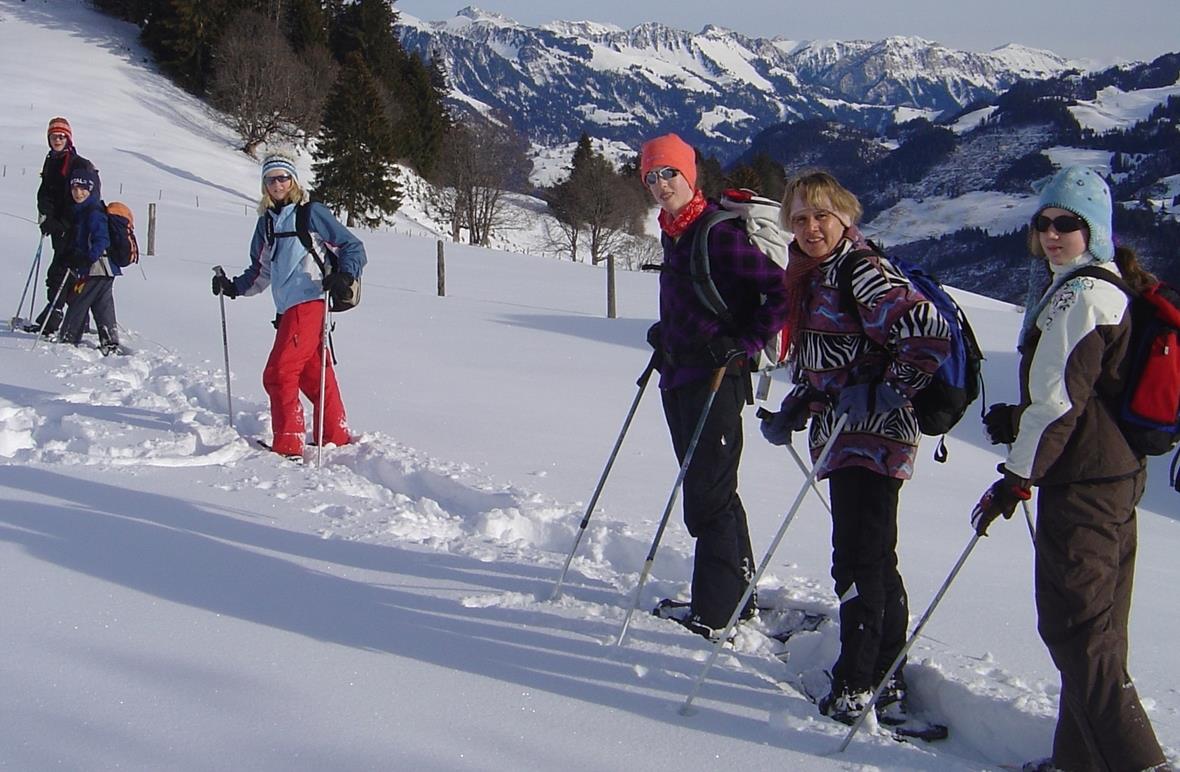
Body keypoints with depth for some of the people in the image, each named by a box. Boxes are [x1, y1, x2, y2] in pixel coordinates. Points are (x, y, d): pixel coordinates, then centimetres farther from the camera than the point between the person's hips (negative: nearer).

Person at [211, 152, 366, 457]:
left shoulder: (312, 213, -1)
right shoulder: (266, 222, 20)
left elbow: (353, 247, -1)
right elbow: (261, 271, 27)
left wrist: (344, 275, -18)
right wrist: (234, 287, 13)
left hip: (308, 303, -7)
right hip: (287, 309, 7)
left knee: (278, 373, -12)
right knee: (314, 375, 12)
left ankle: (288, 445, -7)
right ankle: (336, 438, 21)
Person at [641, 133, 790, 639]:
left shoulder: (722, 232, -14)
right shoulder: (672, 233, 14)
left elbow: (781, 293, -15)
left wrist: (745, 345, -18)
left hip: (716, 377, -9)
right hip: (679, 376, 9)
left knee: (708, 495, -6)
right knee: (711, 490, 15)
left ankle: (714, 613, 1)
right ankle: (736, 596, 26)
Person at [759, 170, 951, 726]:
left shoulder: (863, 272, -14)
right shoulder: (811, 278, 16)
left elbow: (929, 332, -24)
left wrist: (890, 392, -19)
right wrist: (792, 412, 11)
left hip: (870, 438, -10)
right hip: (846, 437, 10)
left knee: (858, 563, -7)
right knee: (874, 561, 15)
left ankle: (857, 688, 1)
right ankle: (888, 683, 25)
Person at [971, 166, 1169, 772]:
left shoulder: (1079, 296, -16)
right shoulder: (1112, 288, 15)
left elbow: (1061, 400, -19)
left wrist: (1015, 478, -14)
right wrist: (1019, 419, 14)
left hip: (1081, 483, -10)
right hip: (1117, 473, 10)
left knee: (1073, 624, -5)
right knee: (1094, 626, 15)